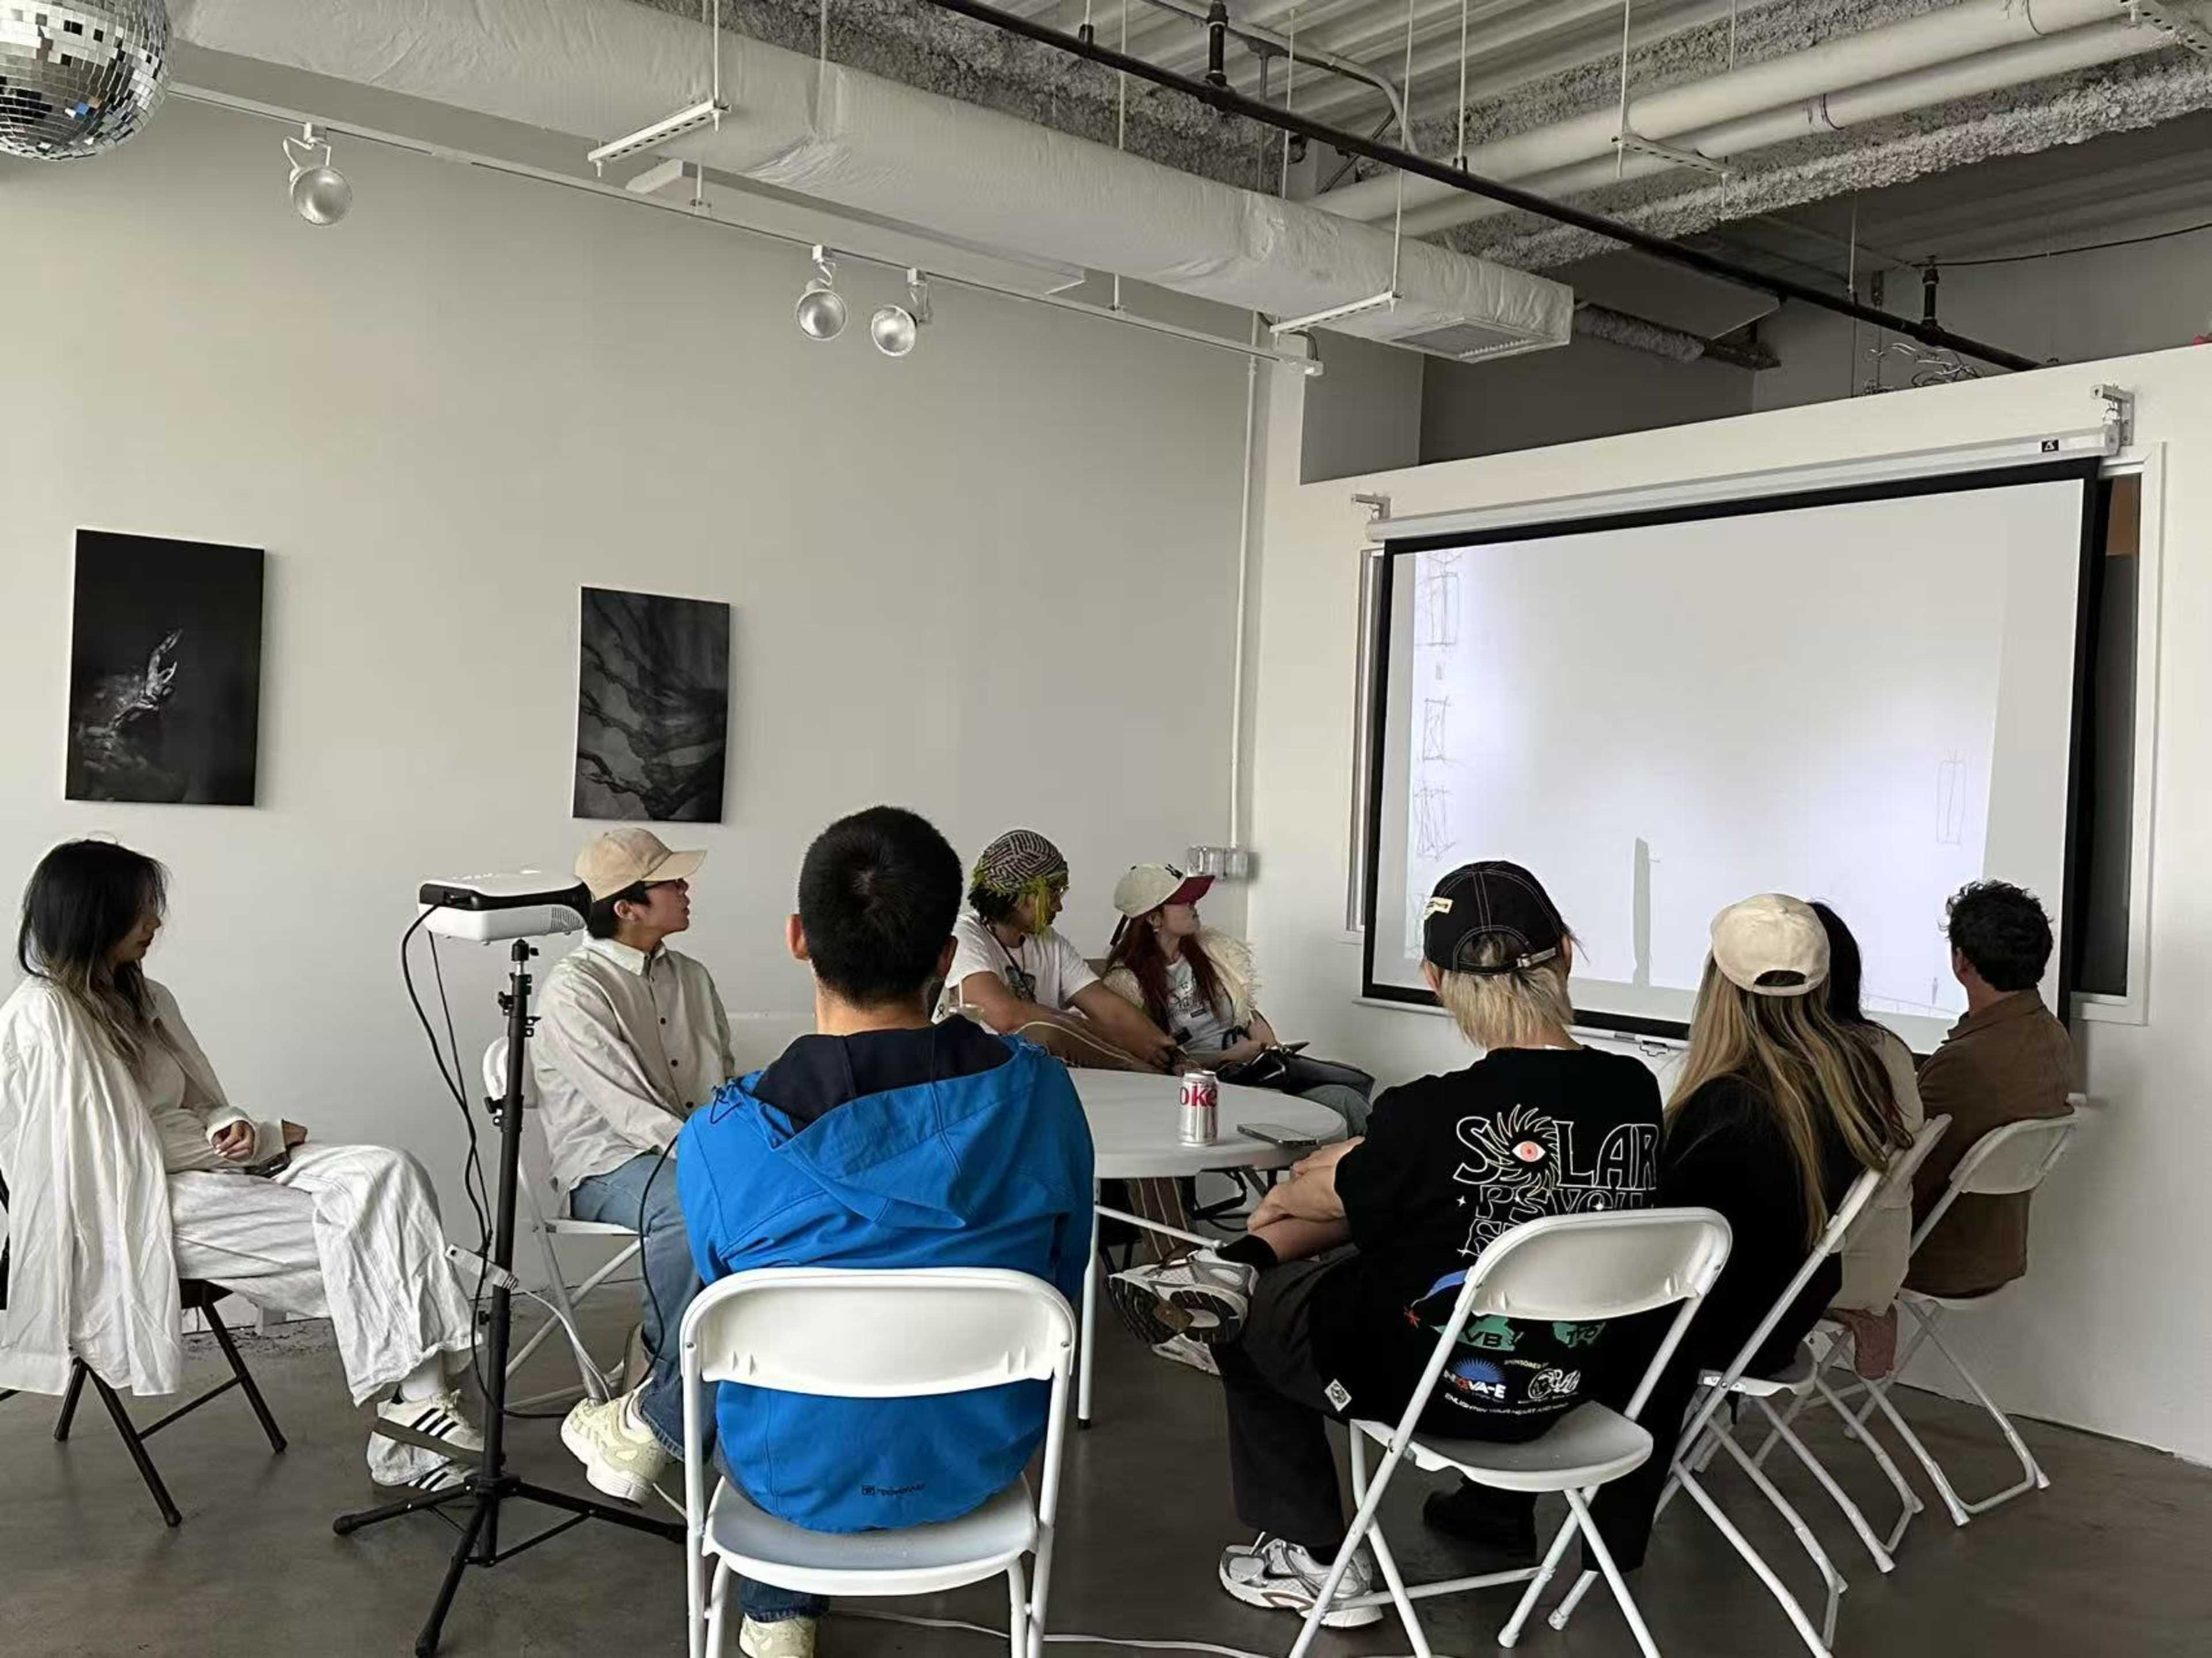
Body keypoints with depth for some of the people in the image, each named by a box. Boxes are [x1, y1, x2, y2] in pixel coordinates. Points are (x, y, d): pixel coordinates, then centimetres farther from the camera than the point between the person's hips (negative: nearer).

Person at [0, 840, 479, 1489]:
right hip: (138, 1210, -7)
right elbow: (130, 1148, -15)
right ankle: (409, 1401, -12)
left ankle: (419, 1394, -24)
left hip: (203, 1169, 8)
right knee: (358, 1227, -22)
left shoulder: (143, 998, 14)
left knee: (387, 1174, -18)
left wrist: (237, 1128, -7)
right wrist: (269, 1139, -7)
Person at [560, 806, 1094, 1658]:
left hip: (803, 1479, -2)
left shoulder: (723, 1141, -23)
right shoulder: (1040, 1092, -19)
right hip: (983, 1460, 2)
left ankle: (654, 1431, 56)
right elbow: (1062, 1286, -2)